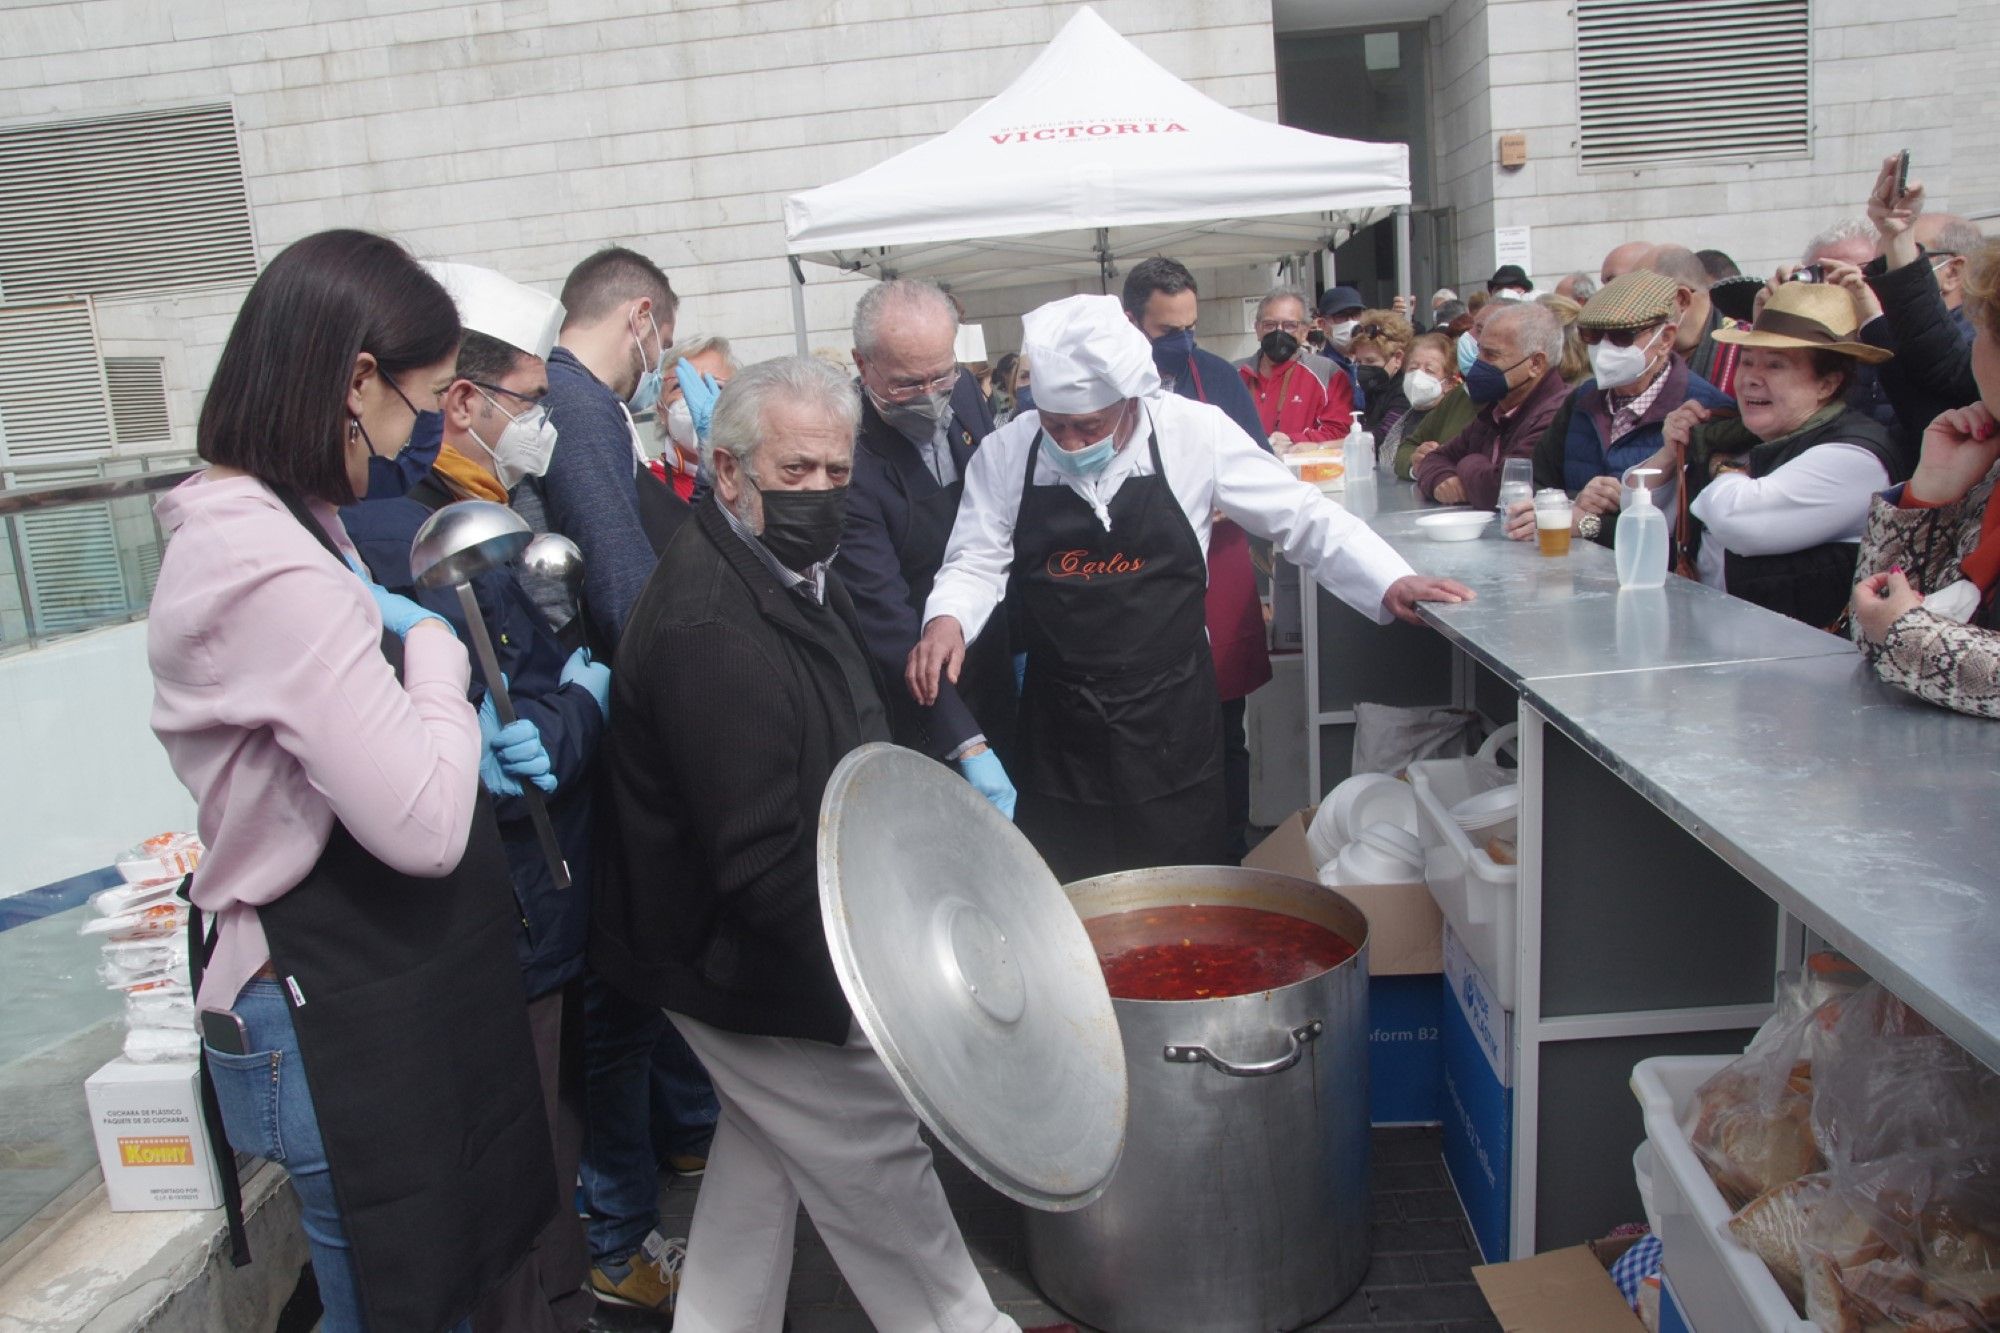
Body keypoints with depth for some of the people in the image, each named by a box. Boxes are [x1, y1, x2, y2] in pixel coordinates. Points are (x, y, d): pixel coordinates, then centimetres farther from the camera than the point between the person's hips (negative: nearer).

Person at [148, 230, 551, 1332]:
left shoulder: (272, 523, 6)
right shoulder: (271, 572, -27)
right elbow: (423, 825, -31)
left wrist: (460, 745, 7)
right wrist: (436, 649, -16)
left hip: (389, 983, 10)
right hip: (336, 1016, -10)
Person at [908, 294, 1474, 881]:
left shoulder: (1194, 432, -8)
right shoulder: (1005, 454, -4)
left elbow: (1301, 518, -3)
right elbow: (977, 562, 1)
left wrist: (1389, 581, -12)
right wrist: (947, 619, -19)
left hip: (1171, 721, -1)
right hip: (1059, 730, 1)